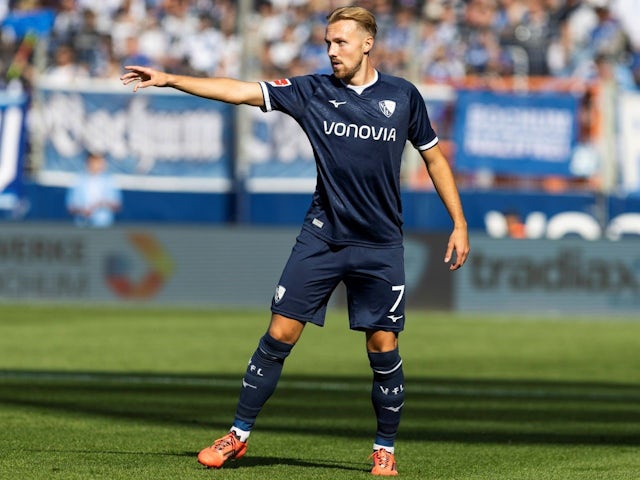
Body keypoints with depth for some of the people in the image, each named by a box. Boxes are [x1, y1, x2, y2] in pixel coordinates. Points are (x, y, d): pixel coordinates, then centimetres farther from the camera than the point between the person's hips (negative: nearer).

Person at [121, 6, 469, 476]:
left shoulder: (403, 96, 0)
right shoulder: (314, 91, 0)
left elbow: (434, 157, 9)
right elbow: (241, 91, -5)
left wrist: (459, 223, 6)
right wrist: (170, 79, -14)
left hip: (380, 244, -1)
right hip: (321, 237, 1)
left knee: (383, 347, -1)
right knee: (280, 333, -2)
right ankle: (239, 435, 8)